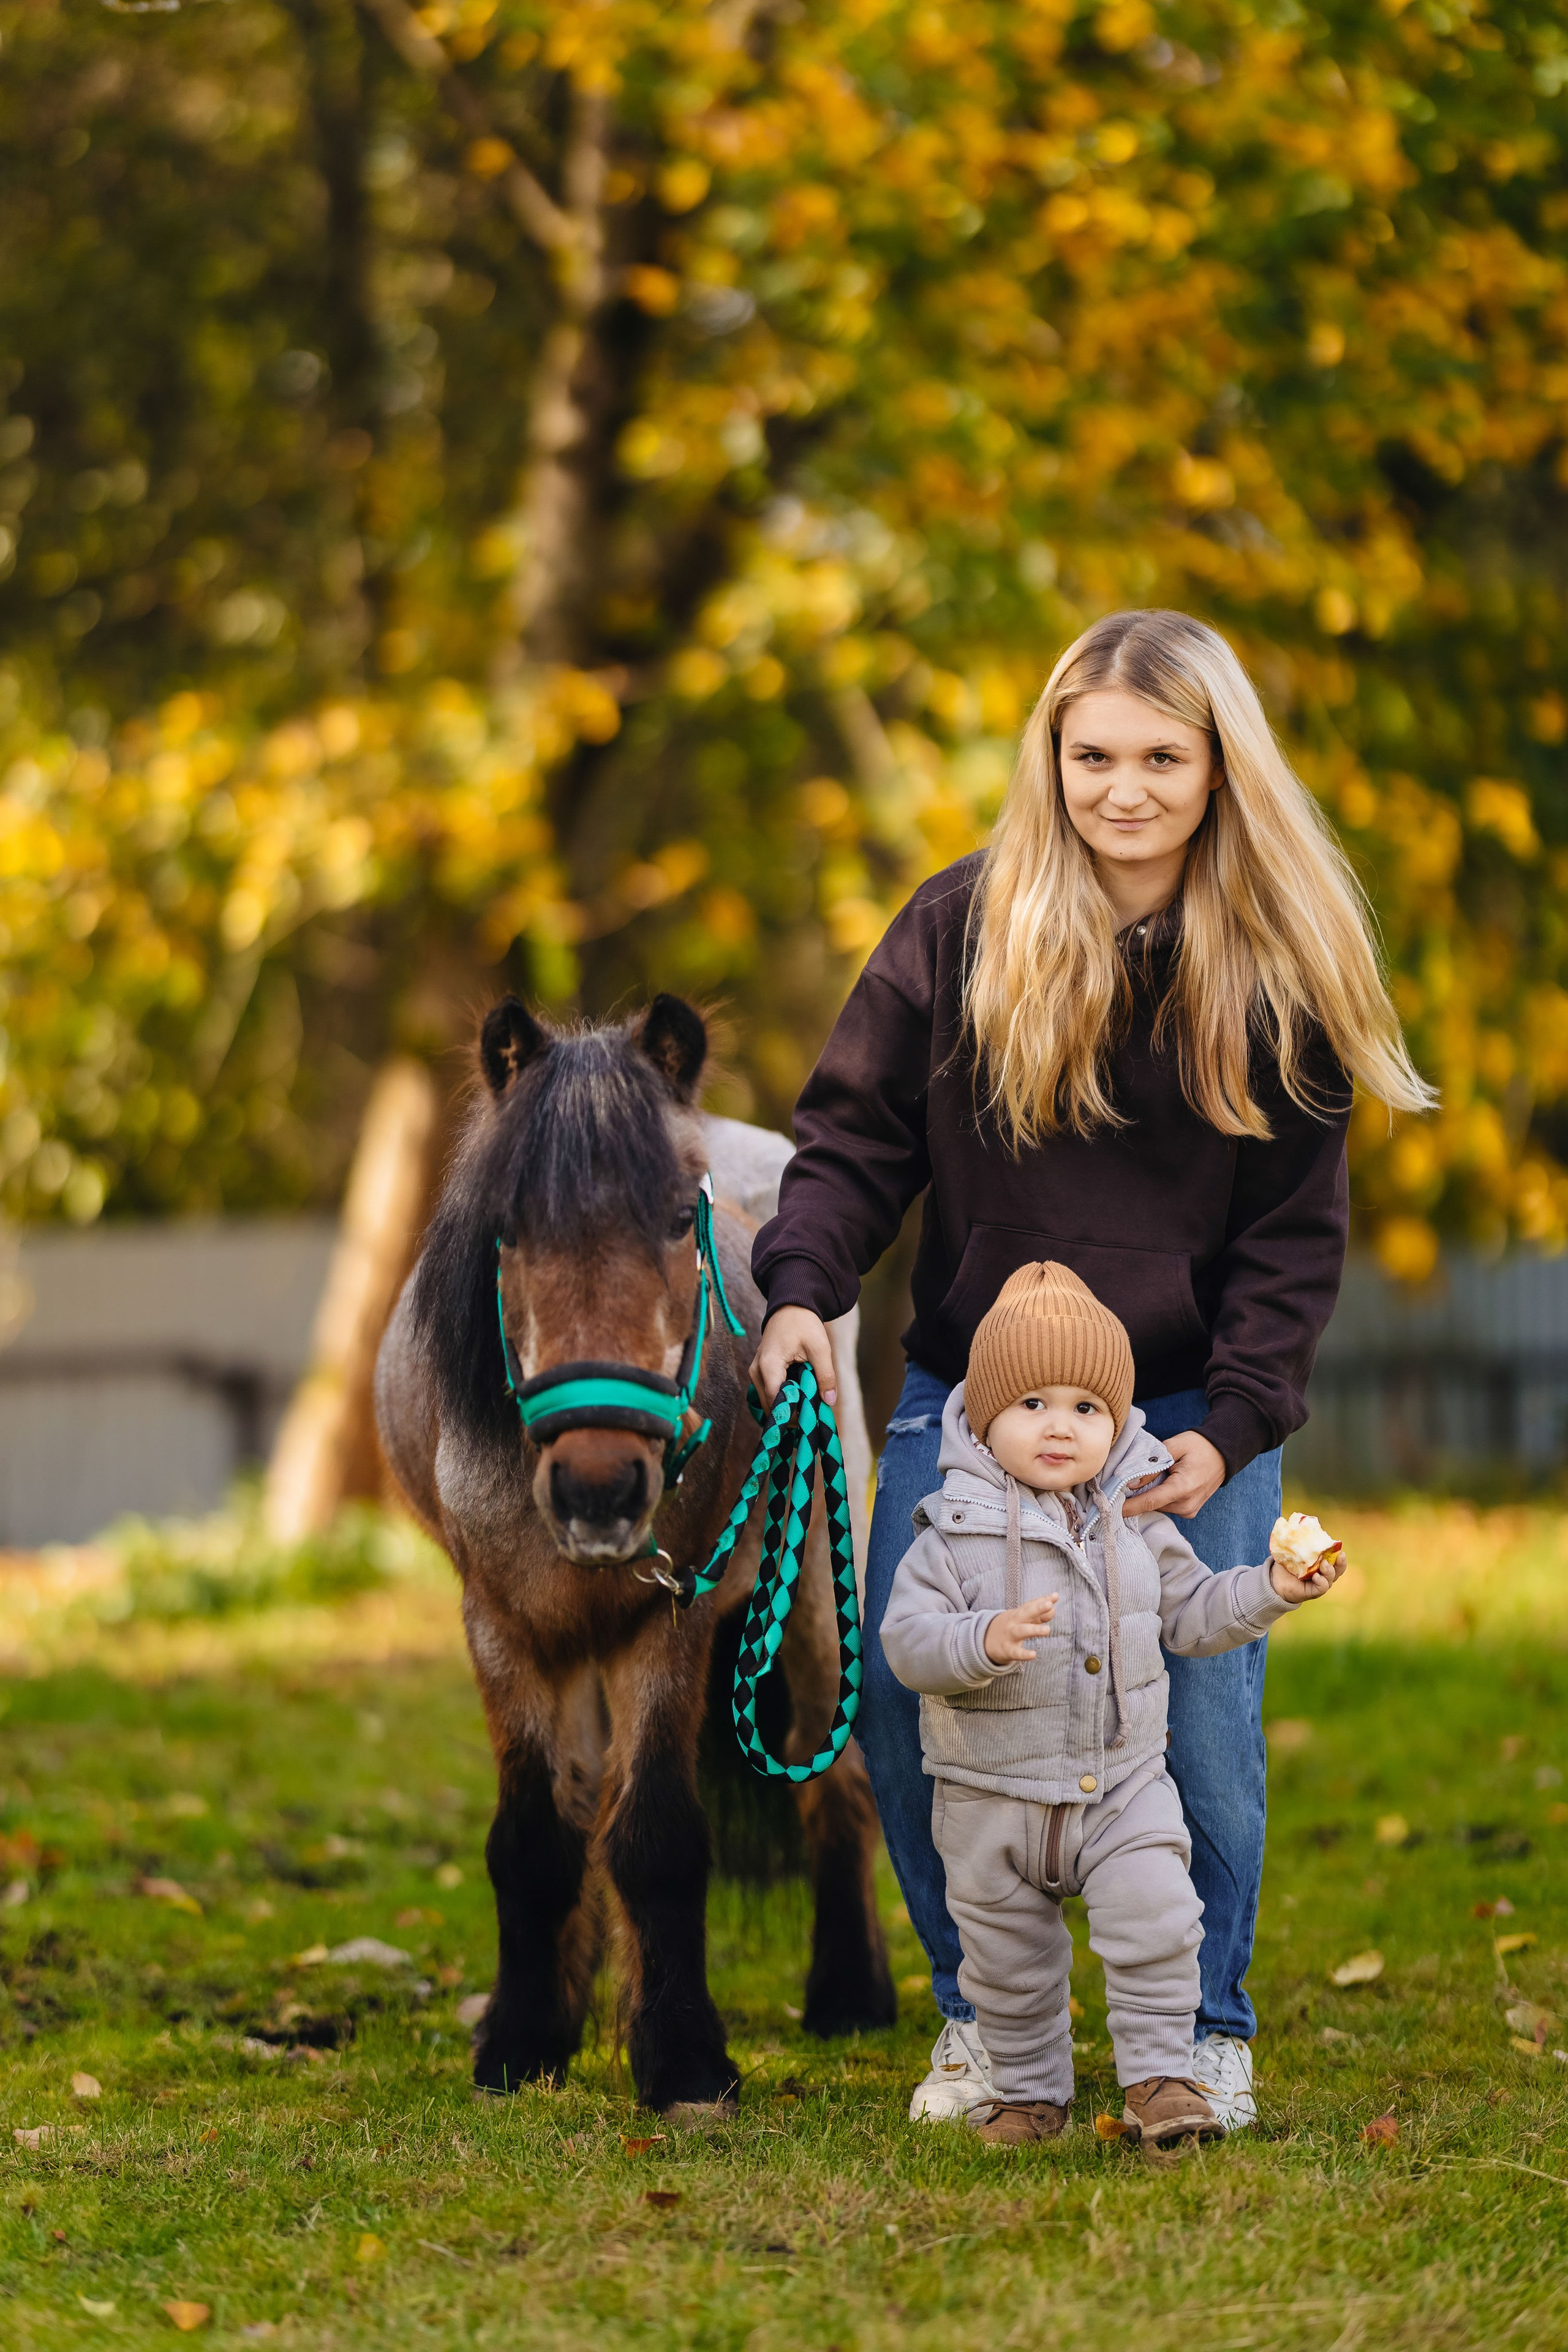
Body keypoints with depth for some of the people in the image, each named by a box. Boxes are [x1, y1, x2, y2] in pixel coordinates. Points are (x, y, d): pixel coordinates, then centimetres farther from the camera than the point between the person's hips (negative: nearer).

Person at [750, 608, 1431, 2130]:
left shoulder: (1280, 971, -4)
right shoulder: (959, 929, -3)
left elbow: (1294, 1235, -2)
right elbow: (855, 1136, 2)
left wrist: (1229, 1431, -14)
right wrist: (803, 1288, -16)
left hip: (1192, 1416, -1)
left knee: (1197, 1718, -5)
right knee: (904, 1700, -3)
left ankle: (1205, 2031, 18)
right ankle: (980, 2018, 18)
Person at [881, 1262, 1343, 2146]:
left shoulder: (1137, 1527, 1)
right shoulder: (957, 1534, -12)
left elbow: (1189, 1614, 12)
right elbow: (906, 1640, -18)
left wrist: (1271, 1589, -1)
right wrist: (984, 1643, -35)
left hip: (1123, 1785, 1)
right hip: (993, 1797, -1)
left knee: (1155, 1917, -17)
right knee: (1008, 1959, 10)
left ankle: (1161, 2077, -5)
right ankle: (1033, 2092, 29)